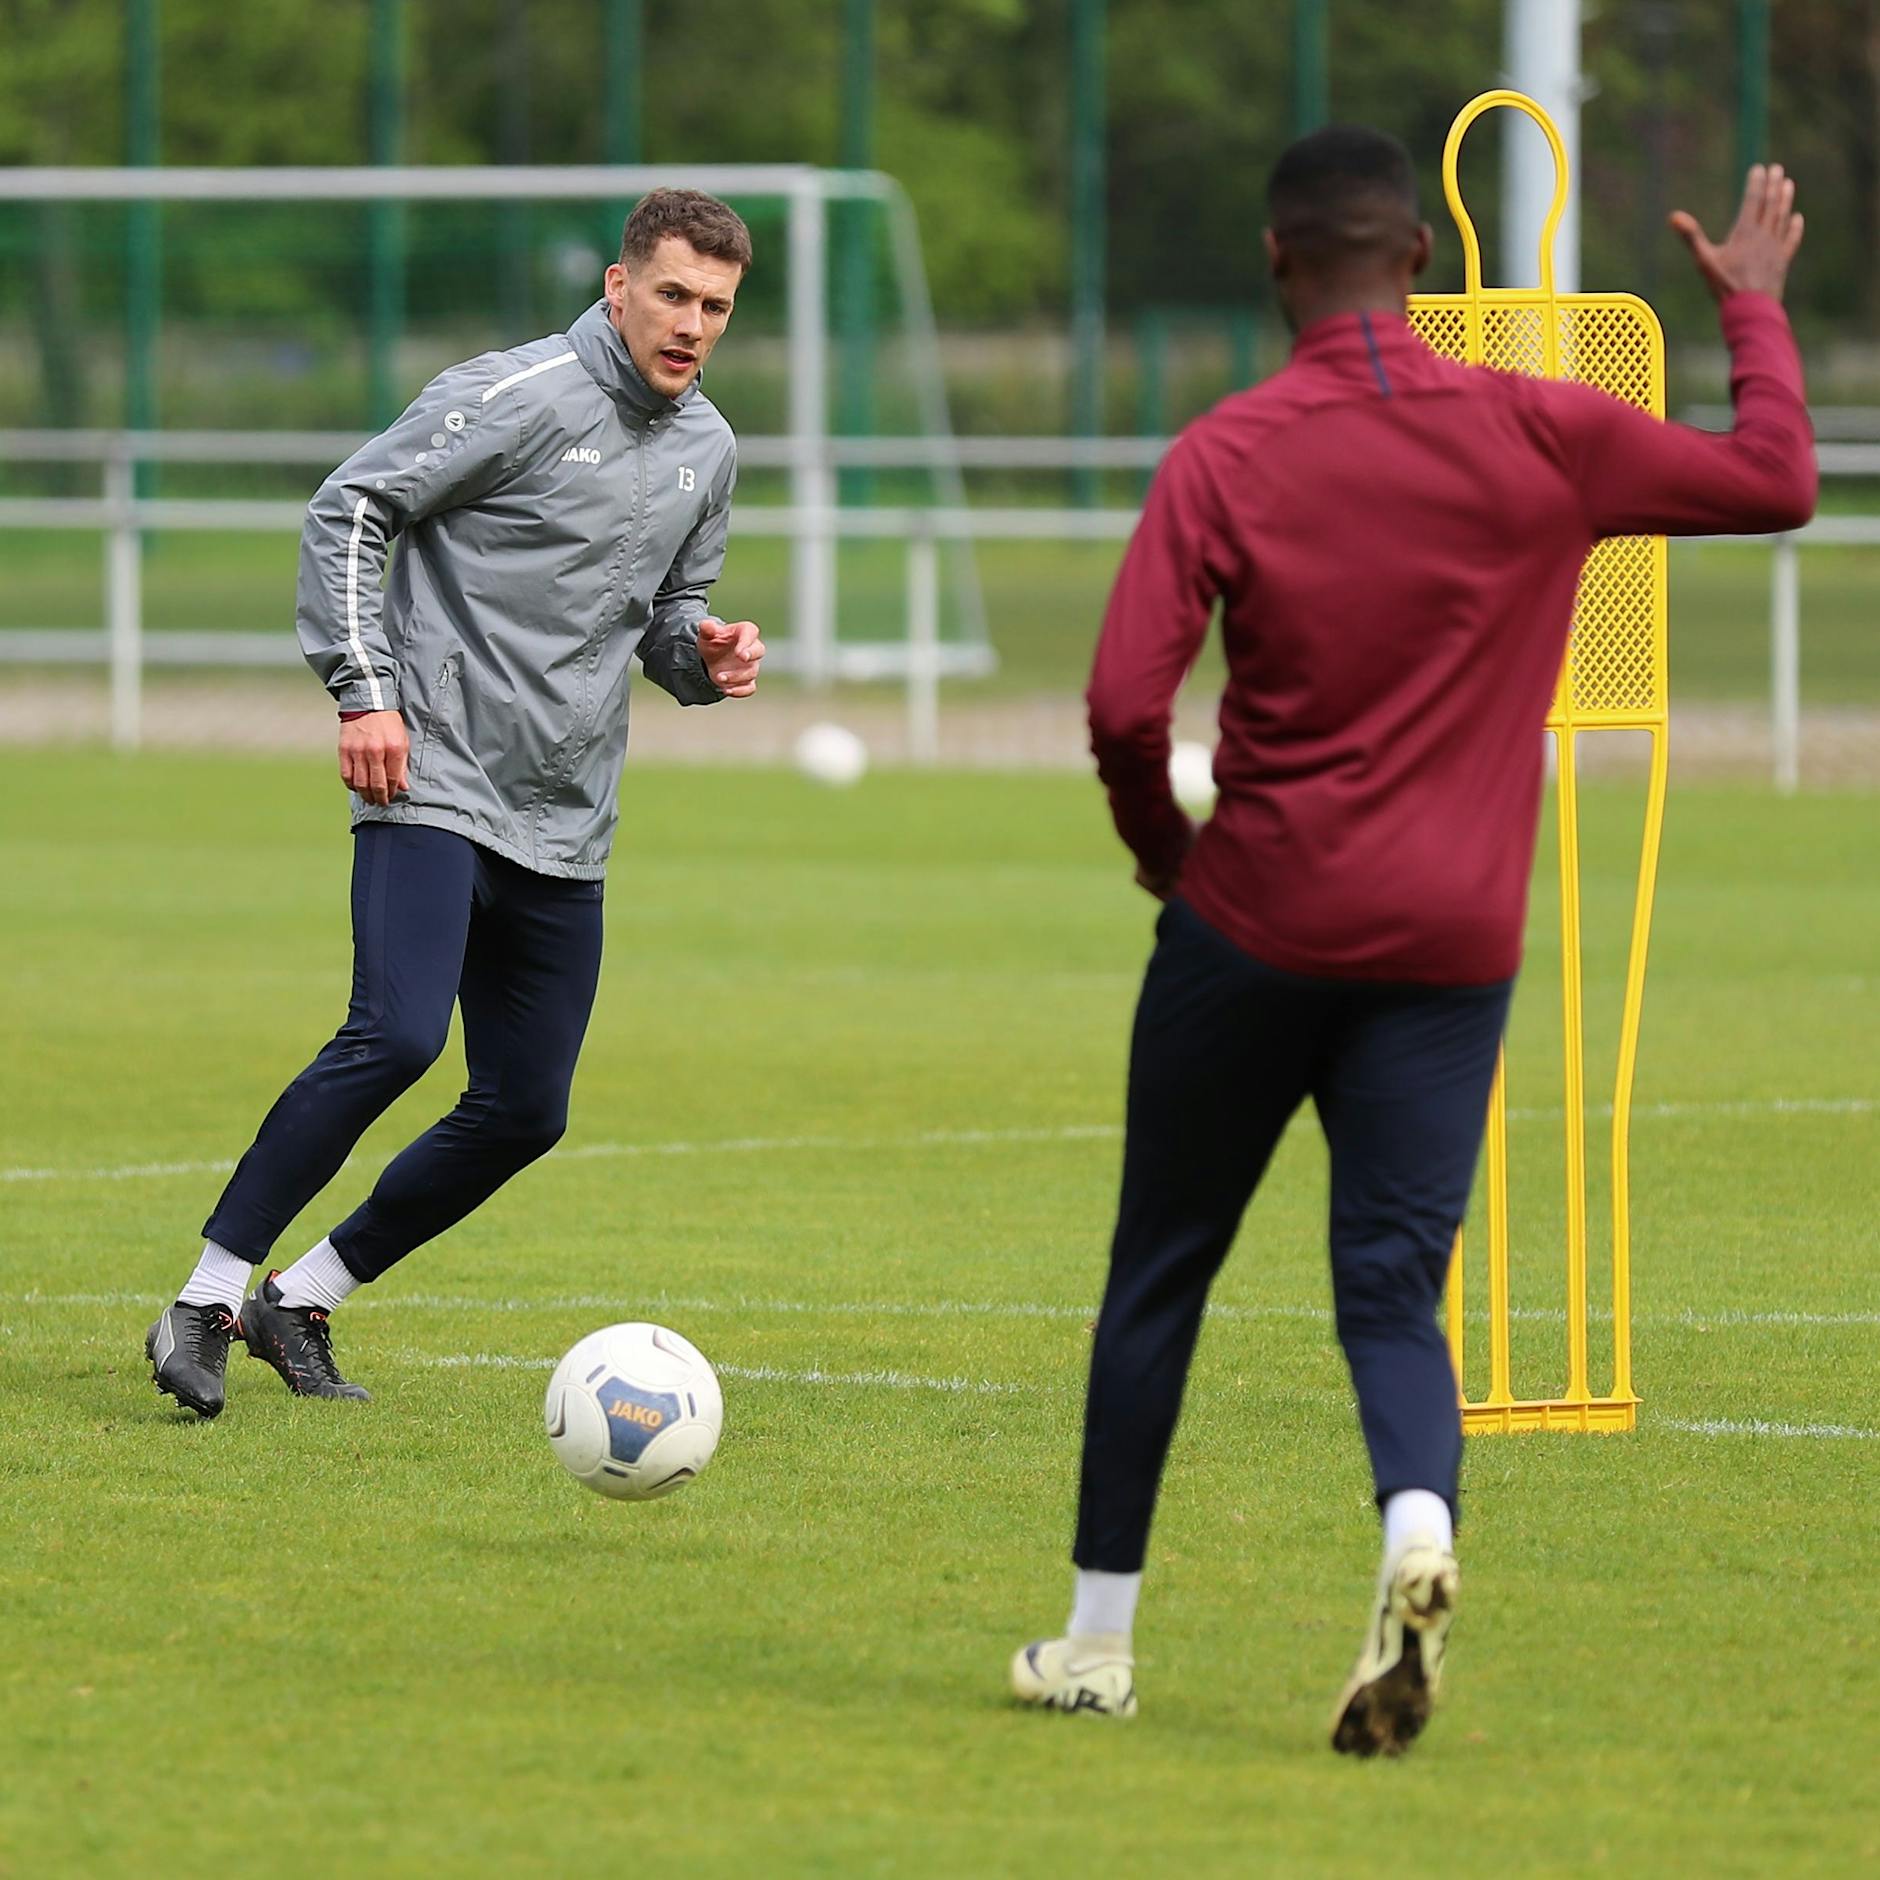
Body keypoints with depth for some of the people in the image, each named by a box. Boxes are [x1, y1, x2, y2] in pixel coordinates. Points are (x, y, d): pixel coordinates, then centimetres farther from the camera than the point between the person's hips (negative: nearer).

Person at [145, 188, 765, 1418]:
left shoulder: (707, 452, 13)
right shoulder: (518, 397, -9)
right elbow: (348, 511, -8)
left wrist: (706, 658, 2)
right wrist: (365, 692, -15)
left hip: (564, 830, 7)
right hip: (434, 788, -7)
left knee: (525, 1113, 4)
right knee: (396, 1037, -24)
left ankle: (303, 1304, 20)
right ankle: (206, 1305, -15)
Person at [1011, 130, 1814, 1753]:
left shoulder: (1225, 459, -6)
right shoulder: (1542, 436, -3)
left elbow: (1125, 708, -12)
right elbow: (1776, 481, 8)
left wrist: (1167, 854, 7)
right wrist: (1756, 305, 23)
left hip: (1254, 929, -1)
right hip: (1451, 946, 1)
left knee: (1160, 1273, 13)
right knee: (1393, 1291, 2)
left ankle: (1099, 1641, 19)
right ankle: (1419, 1534, -29)